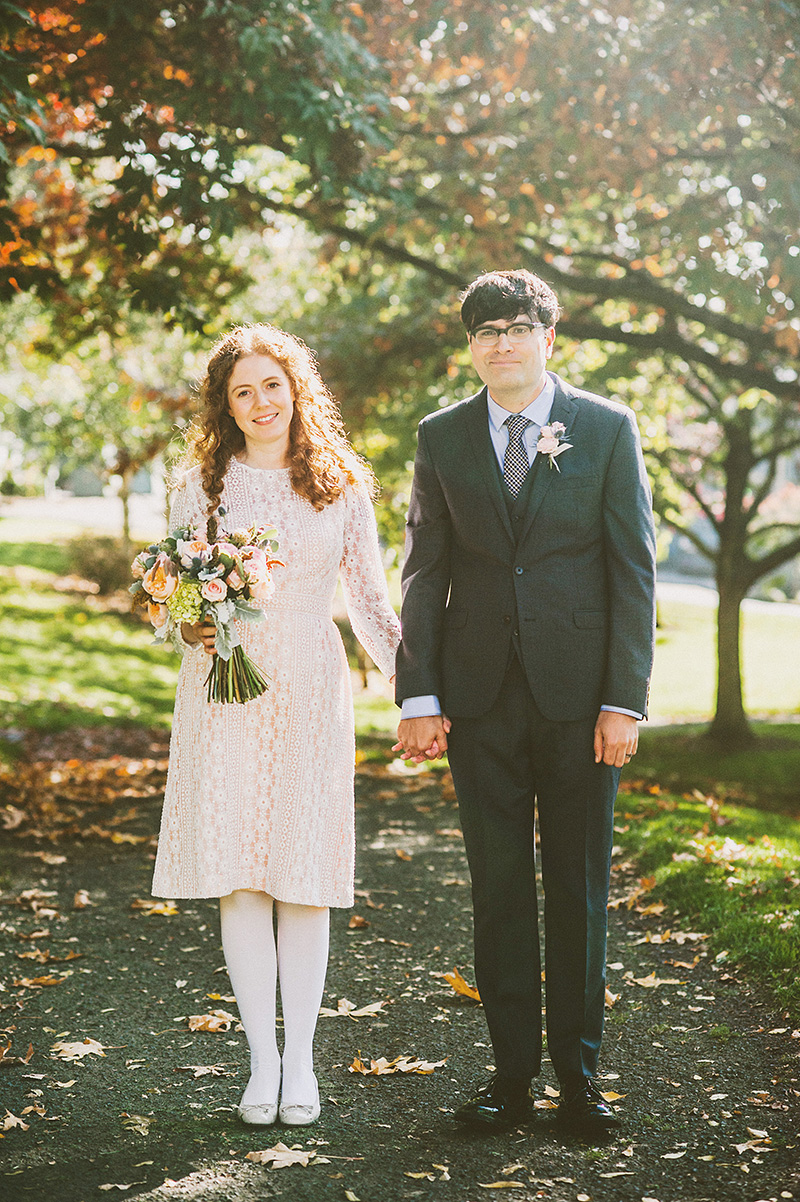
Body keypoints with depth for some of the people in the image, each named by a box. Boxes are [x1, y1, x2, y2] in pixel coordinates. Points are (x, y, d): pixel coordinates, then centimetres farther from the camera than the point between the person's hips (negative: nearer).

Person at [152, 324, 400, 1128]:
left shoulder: (340, 487, 6)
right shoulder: (202, 487, 6)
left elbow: (370, 600, 9)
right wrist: (194, 629, -14)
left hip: (310, 691, 0)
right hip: (226, 692, 0)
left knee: (304, 877, 2)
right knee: (240, 877, 0)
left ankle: (301, 1059, 12)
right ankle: (262, 1060, 11)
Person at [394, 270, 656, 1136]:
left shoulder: (607, 429, 2)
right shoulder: (442, 436, 7)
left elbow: (634, 567, -1)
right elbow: (423, 569, 6)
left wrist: (626, 699, -8)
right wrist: (417, 696, -1)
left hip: (578, 687, -1)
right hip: (480, 691, 2)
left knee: (579, 883, 5)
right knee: (498, 883, 6)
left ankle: (577, 1072, 17)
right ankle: (512, 1071, 16)